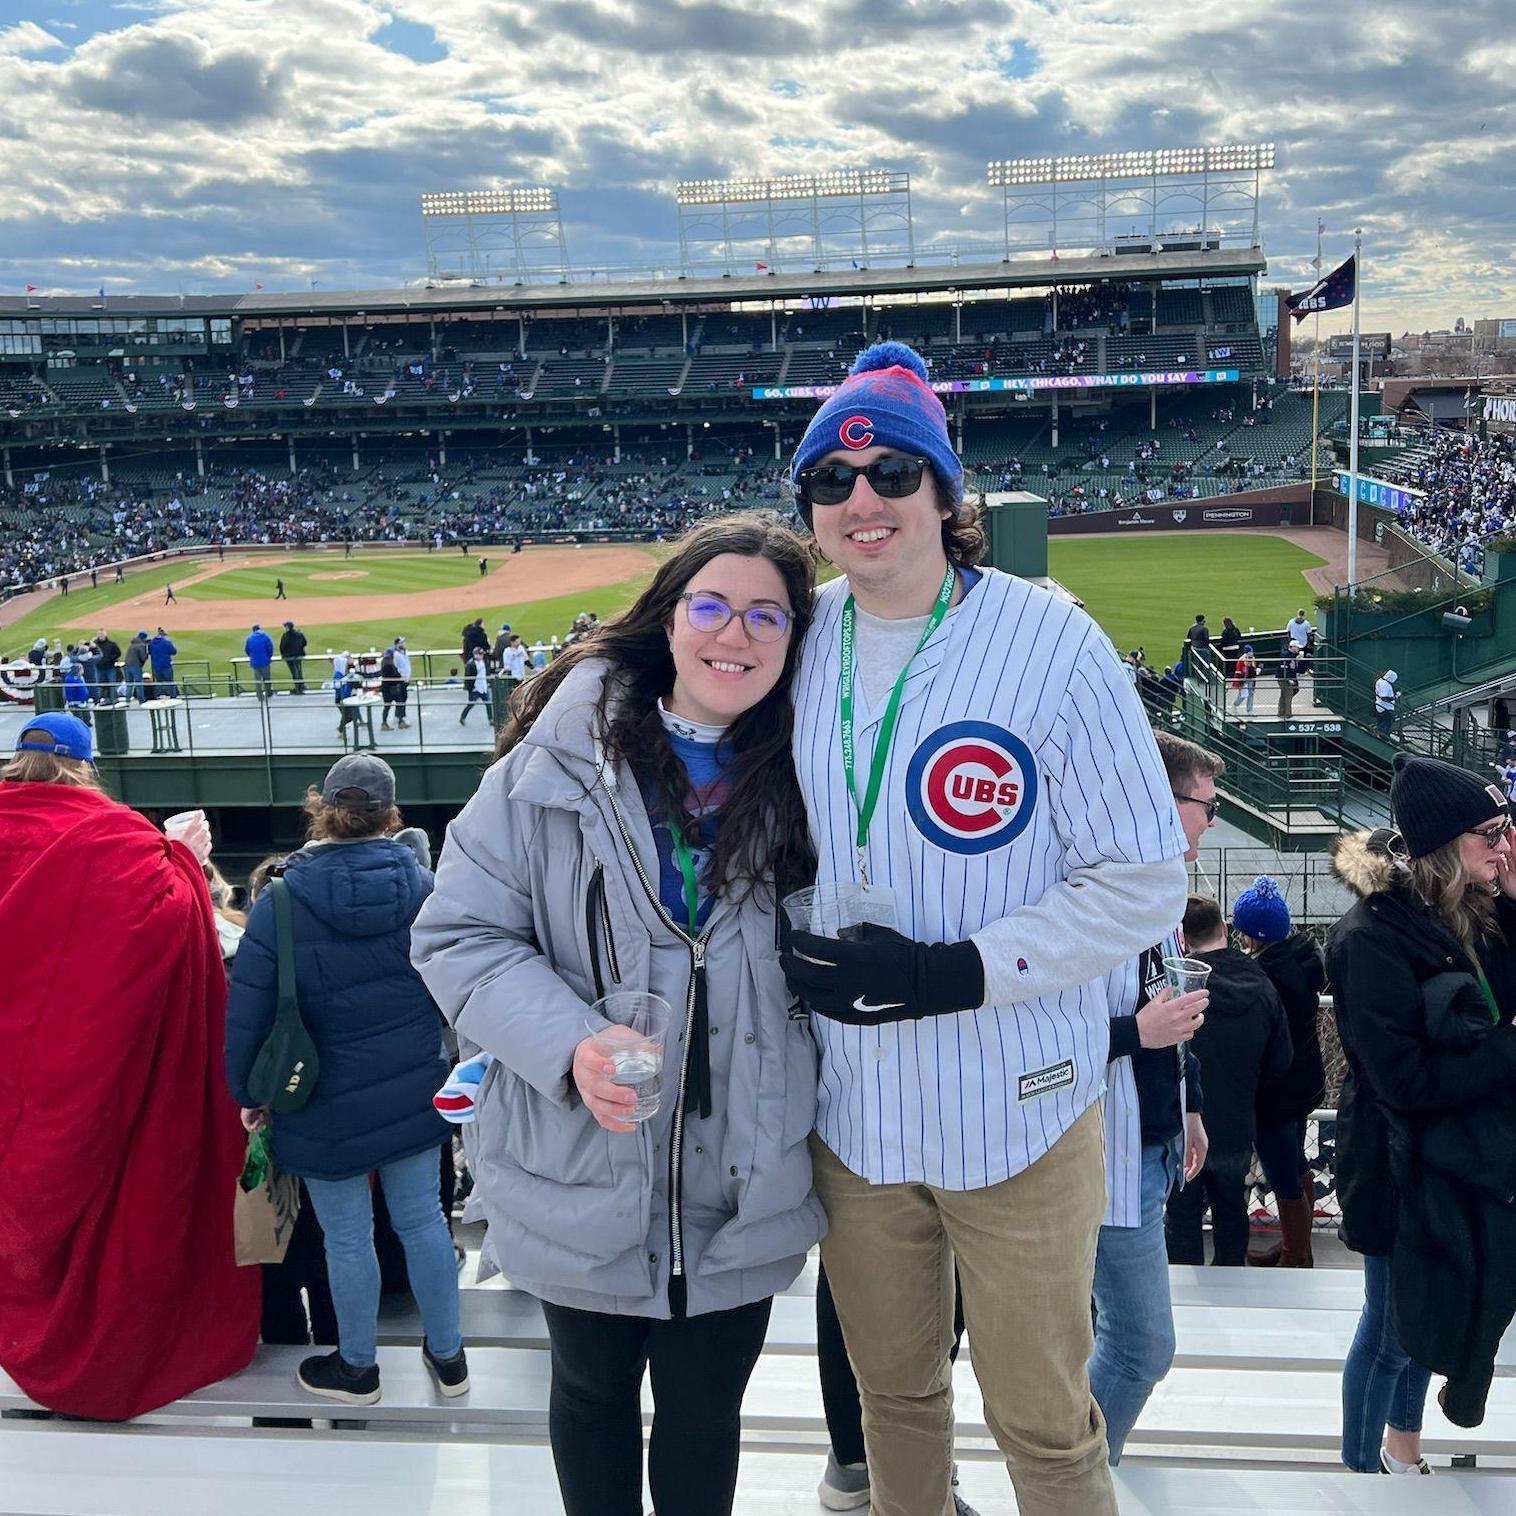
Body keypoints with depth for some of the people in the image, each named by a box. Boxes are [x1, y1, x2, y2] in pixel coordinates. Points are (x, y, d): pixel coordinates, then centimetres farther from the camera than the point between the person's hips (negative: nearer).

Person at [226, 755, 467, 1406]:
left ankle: (357, 1367, 30)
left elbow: (247, 1011, -11)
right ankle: (447, 1354, 29)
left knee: (347, 1236, 11)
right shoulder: (422, 886, -5)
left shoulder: (281, 902, -14)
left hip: (326, 1107, -3)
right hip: (413, 1094, 3)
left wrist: (247, 1093, 3)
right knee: (422, 1218, 16)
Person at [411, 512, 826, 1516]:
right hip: (584, 1178, -1)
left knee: (705, 1412, 18)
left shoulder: (805, 776, -3)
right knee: (592, 1393, 22)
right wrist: (570, 1047, -23)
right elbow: (460, 934, -10)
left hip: (741, 1191, 1)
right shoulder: (563, 757, -11)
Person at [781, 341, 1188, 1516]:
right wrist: (786, 948, -3)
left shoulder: (1051, 641, -14)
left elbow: (1144, 883, -13)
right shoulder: (801, 640, 0)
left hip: (1019, 1110, -4)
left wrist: (963, 969, -22)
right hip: (852, 1106, 4)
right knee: (893, 1391, 22)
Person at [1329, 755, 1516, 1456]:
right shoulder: (1373, 938, -23)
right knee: (1392, 1330, 8)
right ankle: (1364, 1474, 29)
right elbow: (1407, 1080, -26)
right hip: (1410, 1168, -8)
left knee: (1427, 1313, 22)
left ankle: (1403, 1453, 42)